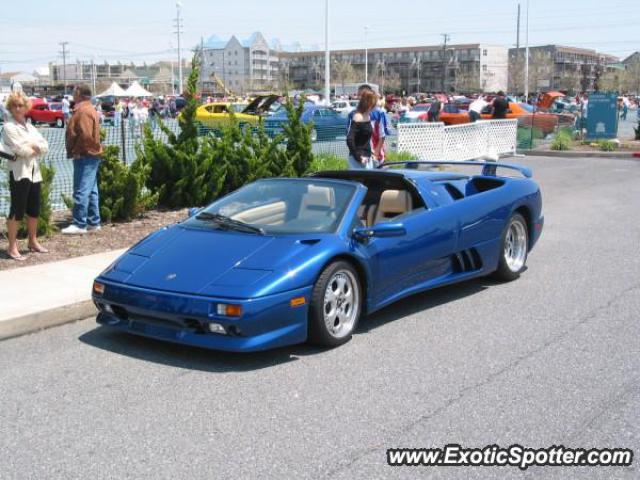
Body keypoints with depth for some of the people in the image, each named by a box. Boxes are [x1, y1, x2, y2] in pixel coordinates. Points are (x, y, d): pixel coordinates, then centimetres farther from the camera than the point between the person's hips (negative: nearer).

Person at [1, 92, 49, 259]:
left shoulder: (31, 127, 16)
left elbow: (45, 146, 8)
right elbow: (20, 149, -17)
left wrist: (32, 146, -10)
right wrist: (36, 148, -1)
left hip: (35, 172, 7)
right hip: (19, 173, -7)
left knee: (34, 209, 13)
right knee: (17, 210, -6)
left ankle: (33, 242, 26)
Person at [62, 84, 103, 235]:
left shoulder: (83, 111, -16)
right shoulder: (89, 109, 17)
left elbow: (85, 135, -25)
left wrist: (76, 151, -16)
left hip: (85, 156, -11)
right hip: (90, 155, 11)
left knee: (81, 191, -9)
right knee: (91, 190, 12)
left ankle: (80, 224, -8)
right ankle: (93, 221, 16)